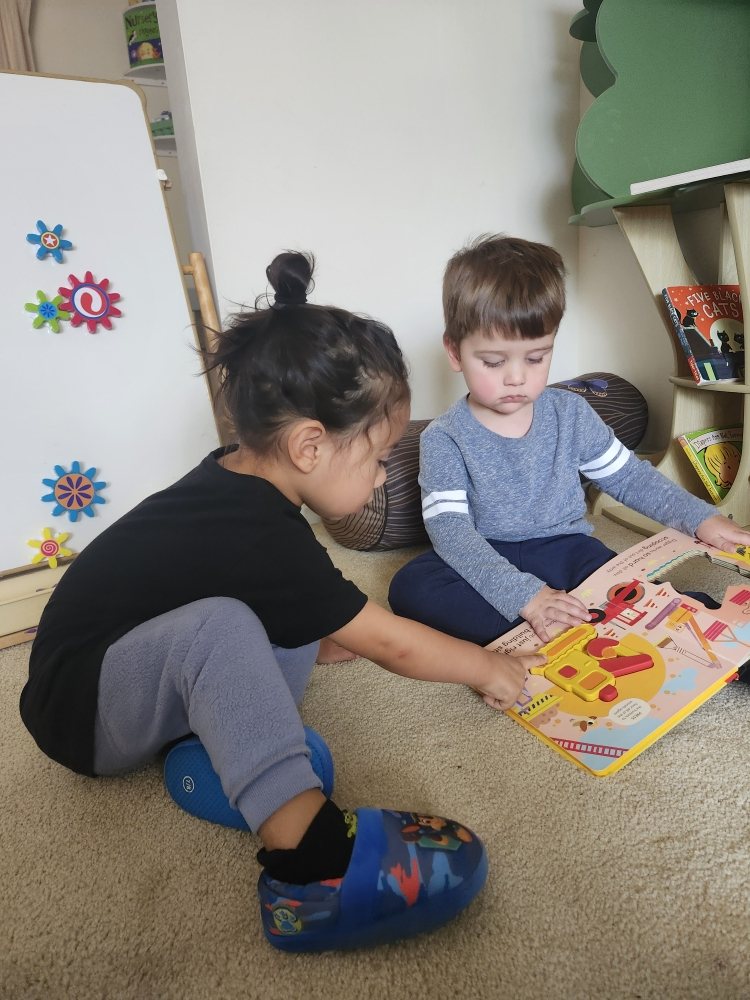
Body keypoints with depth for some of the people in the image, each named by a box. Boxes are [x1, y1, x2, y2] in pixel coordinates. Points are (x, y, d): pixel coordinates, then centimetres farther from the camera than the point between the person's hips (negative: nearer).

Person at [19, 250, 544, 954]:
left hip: (139, 670, 9)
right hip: (80, 712, -9)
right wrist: (489, 668, -4)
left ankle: (206, 740, -6)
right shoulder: (258, 535, -31)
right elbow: (390, 645, -20)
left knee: (301, 610, -1)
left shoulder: (234, 477, -5)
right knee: (217, 624, -38)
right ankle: (306, 852, -40)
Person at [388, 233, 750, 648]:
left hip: (563, 547, 2)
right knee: (411, 586, -32)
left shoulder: (570, 414, 2)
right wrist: (523, 595, -34)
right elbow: (449, 530, -22)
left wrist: (701, 518, 0)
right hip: (486, 561, -1)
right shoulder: (443, 439, -11)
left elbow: (629, 476, 12)